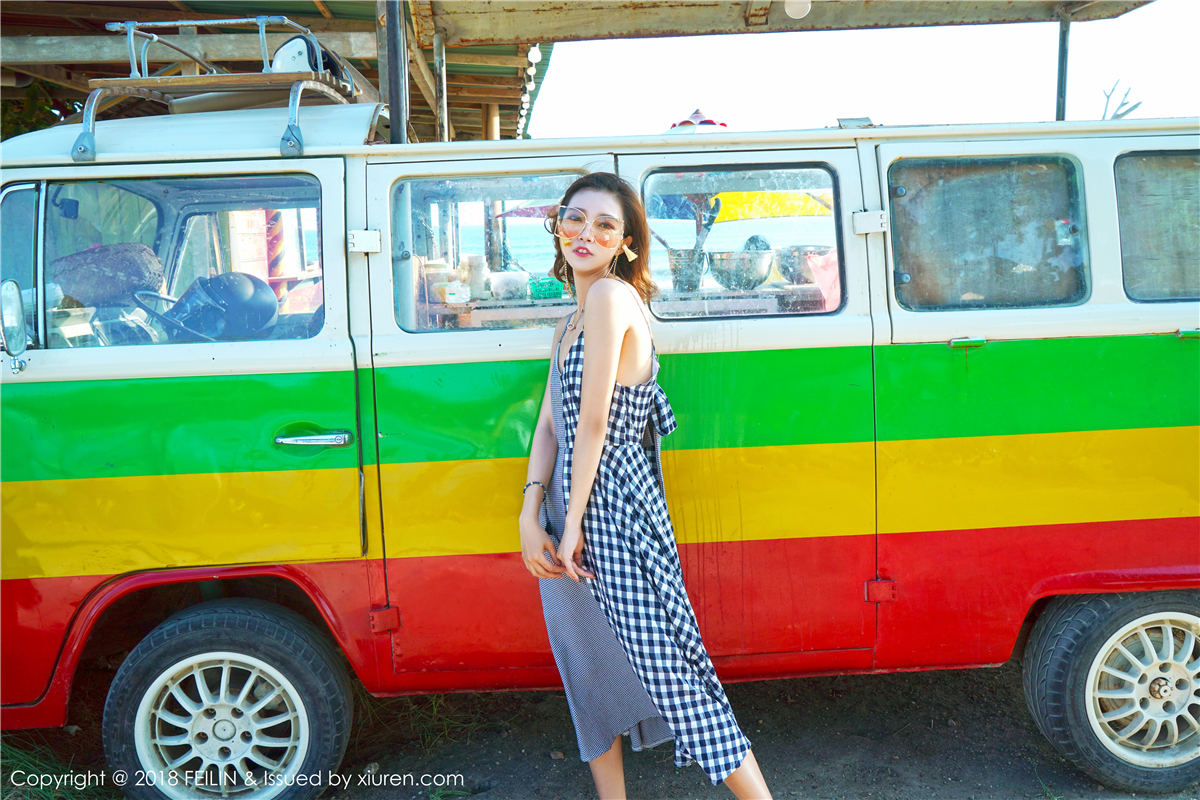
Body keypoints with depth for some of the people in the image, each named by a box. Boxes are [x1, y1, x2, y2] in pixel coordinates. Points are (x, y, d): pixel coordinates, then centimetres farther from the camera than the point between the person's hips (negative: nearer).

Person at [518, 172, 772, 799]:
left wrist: (572, 525, -12)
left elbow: (594, 423, -16)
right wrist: (530, 517, -1)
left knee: (672, 678, -3)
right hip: (573, 515, 9)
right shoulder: (571, 320, 14)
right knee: (589, 677, 19)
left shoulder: (612, 295, -14)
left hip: (616, 512, -9)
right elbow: (550, 424, 9)